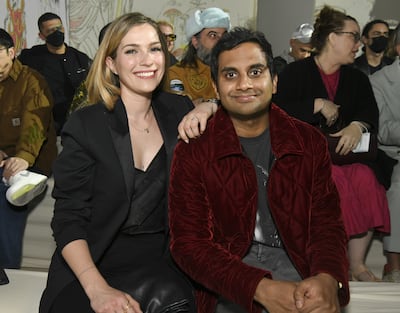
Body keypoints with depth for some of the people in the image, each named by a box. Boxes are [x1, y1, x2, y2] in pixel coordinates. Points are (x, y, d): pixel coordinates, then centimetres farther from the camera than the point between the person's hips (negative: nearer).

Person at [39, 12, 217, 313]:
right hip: (94, 262, -2)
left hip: (160, 258, 2)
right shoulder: (84, 125, -4)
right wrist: (97, 288, -23)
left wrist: (209, 107, -3)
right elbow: (69, 219, -7)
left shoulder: (179, 110, 6)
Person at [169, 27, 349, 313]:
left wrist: (328, 279, -20)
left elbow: (327, 225, 3)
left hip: (295, 265, 3)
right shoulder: (193, 151, -3)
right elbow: (189, 243, -8)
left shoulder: (310, 142, 6)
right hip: (228, 279, -2)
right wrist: (262, 288, -22)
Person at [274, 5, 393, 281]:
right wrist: (318, 105, -10)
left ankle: (357, 264, -19)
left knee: (367, 179, -27)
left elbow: (370, 113, 3)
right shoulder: (296, 72, 3)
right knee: (336, 182, -34)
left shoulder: (357, 79, 19)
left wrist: (357, 126, -19)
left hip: (343, 153, 4)